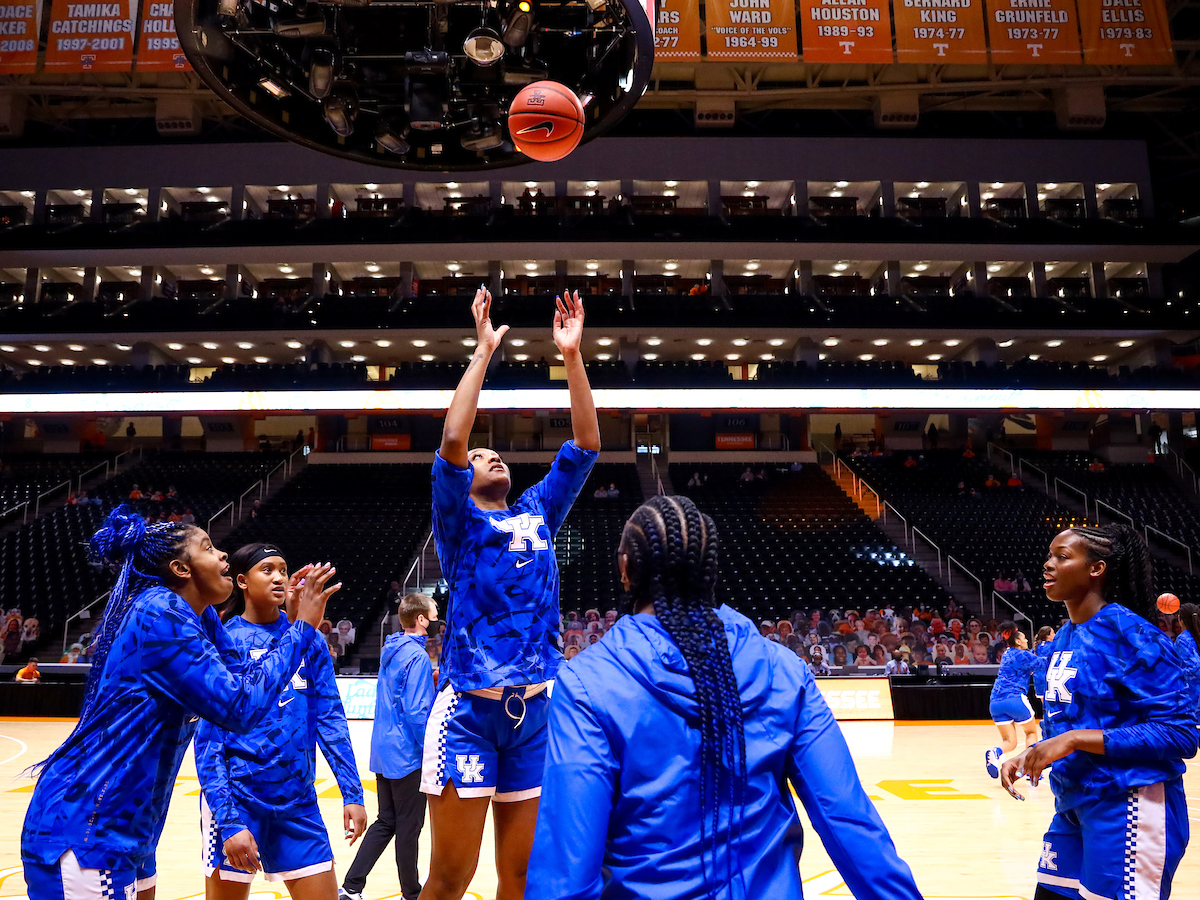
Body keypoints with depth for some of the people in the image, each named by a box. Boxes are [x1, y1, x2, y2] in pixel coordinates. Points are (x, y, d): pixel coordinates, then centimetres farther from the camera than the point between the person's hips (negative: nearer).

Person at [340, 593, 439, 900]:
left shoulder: (391, 652, 9)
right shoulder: (417, 657, -18)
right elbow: (416, 711, -22)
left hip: (383, 751, 8)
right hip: (407, 756, -8)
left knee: (386, 822, 16)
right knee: (409, 827, 6)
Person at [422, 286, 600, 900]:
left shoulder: (538, 513, 14)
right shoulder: (459, 522, 3)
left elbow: (585, 446, 8)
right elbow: (451, 440, -14)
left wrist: (572, 356, 1)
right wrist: (483, 350, -12)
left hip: (534, 710, 4)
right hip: (469, 710, -4)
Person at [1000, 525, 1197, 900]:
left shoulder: (1129, 632, -15)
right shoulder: (1063, 638, 9)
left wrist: (1075, 739, -25)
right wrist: (1030, 756, 2)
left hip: (1127, 809, -8)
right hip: (1073, 806, 8)